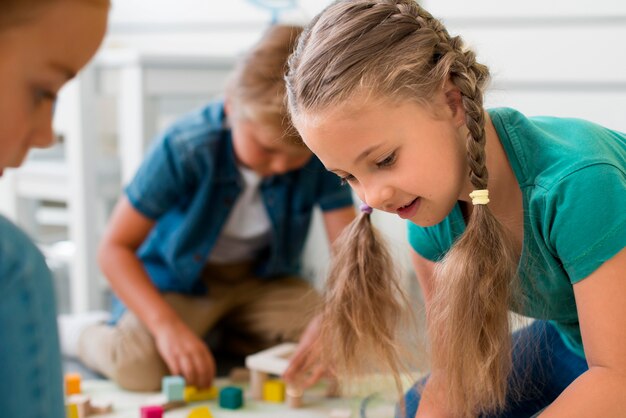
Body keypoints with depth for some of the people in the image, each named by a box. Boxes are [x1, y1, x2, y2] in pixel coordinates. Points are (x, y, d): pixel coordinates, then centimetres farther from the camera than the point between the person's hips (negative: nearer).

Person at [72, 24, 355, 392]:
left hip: (264, 277, 3)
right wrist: (167, 324, -36)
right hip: (179, 277, -3)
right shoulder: (185, 149, -27)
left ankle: (233, 340, 7)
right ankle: (89, 337, 8)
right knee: (138, 366, -29)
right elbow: (116, 247, -23)